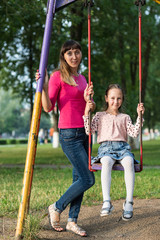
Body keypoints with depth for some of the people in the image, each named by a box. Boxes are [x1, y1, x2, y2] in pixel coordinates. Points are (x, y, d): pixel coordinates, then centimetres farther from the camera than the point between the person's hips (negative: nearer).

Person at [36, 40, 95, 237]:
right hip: (69, 134, -8)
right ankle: (56, 208, 9)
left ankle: (72, 221, 16)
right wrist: (44, 87, -24)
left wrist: (88, 99, -4)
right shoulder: (58, 76, -6)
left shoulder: (81, 78, 15)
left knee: (79, 178, 8)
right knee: (87, 179, -9)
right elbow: (48, 107, -10)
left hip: (83, 132, 8)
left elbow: (90, 107, 18)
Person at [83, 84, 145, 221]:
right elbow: (89, 131, 5)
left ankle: (129, 202, -31)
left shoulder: (125, 117, 21)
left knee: (129, 162, -35)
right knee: (106, 162, -39)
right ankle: (107, 202, -44)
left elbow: (134, 133, 7)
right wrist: (86, 113, -3)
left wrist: (139, 115, 0)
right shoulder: (100, 116, 18)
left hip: (122, 147, 1)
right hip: (106, 148, -1)